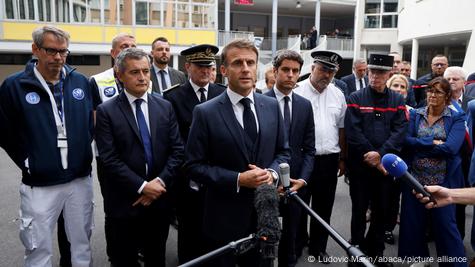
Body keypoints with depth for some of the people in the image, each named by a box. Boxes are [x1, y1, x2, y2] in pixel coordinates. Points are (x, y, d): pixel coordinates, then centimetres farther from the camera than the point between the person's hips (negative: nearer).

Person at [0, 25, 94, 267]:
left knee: (82, 244, 16)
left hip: (81, 180, 3)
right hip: (39, 185, -2)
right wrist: (26, 163, -1)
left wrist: (84, 153, 8)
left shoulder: (81, 82, 2)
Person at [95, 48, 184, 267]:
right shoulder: (106, 111, -6)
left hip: (159, 199, 3)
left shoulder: (165, 107, 4)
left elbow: (177, 150, 0)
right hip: (124, 202, -2)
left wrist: (160, 182, -11)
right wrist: (142, 187, -16)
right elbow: (109, 158, -13)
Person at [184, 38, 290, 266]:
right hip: (223, 220, -4)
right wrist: (237, 180, -21)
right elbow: (194, 166, -12)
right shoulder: (205, 113, -11)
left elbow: (283, 151, 10)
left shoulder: (272, 106, 2)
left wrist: (272, 173, -11)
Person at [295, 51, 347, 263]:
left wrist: (343, 159, 13)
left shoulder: (338, 95, 7)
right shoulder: (297, 91, -8)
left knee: (323, 207, 14)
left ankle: (318, 247, 32)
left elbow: (341, 129, 12)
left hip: (329, 160, 4)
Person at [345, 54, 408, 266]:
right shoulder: (355, 98, -1)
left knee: (382, 210, 12)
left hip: (386, 164, 3)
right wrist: (370, 156, -14)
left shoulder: (397, 101, 7)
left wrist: (380, 154, -17)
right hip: (360, 164, -2)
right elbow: (353, 132, -11)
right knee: (359, 210, 7)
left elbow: (399, 132, -4)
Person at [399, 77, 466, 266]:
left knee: (444, 224, 3)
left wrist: (419, 145, -11)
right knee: (413, 221, 12)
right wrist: (433, 143, -16)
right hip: (414, 178, 3)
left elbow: (451, 148, -17)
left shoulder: (457, 118, -3)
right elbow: (407, 140, -8)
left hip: (443, 181, -3)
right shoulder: (415, 114, 5)